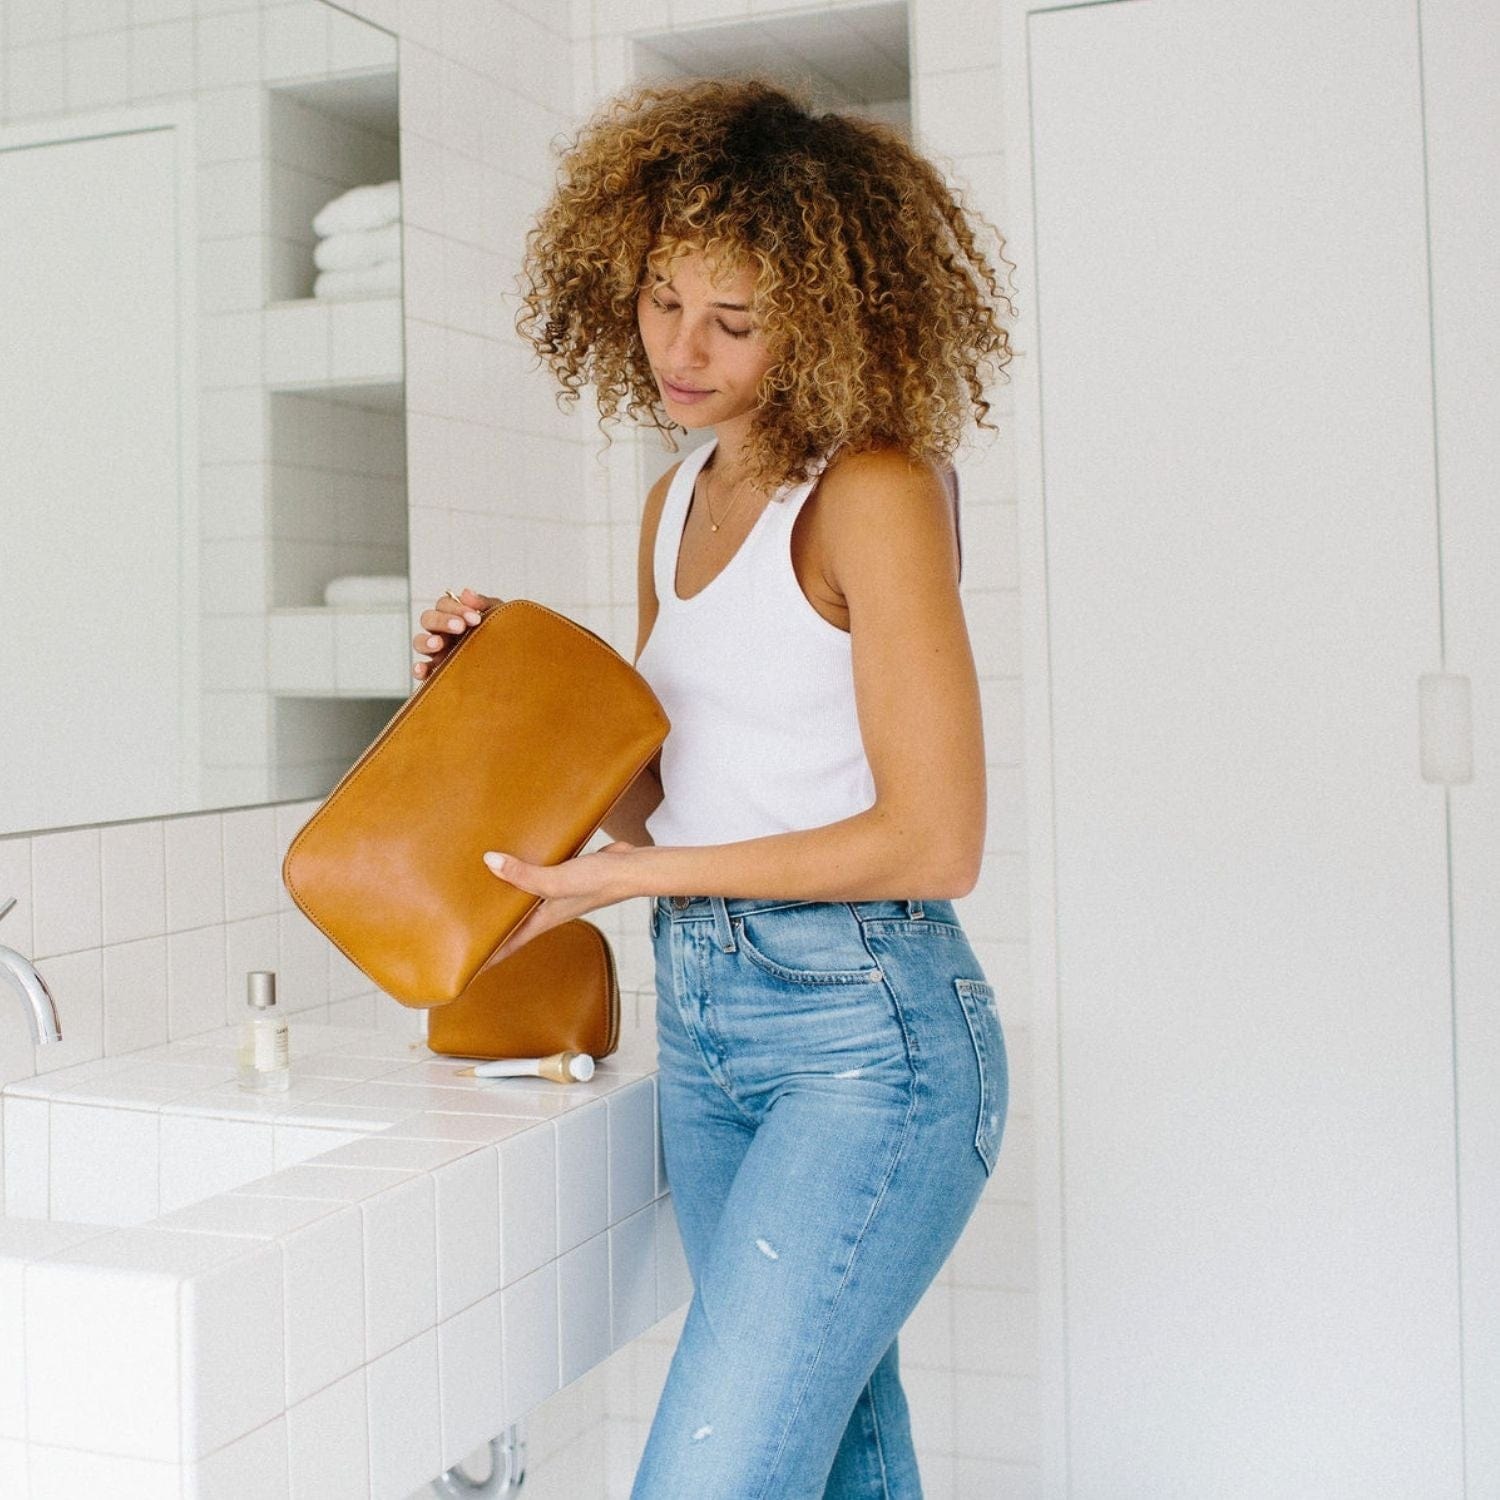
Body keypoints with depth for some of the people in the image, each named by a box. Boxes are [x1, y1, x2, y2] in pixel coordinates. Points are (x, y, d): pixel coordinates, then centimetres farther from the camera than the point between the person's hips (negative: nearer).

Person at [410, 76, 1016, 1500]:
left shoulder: (875, 492, -11)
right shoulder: (677, 501, 13)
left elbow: (934, 841, -15)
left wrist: (630, 876, -14)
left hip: (866, 1030, -8)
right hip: (705, 1028, 8)